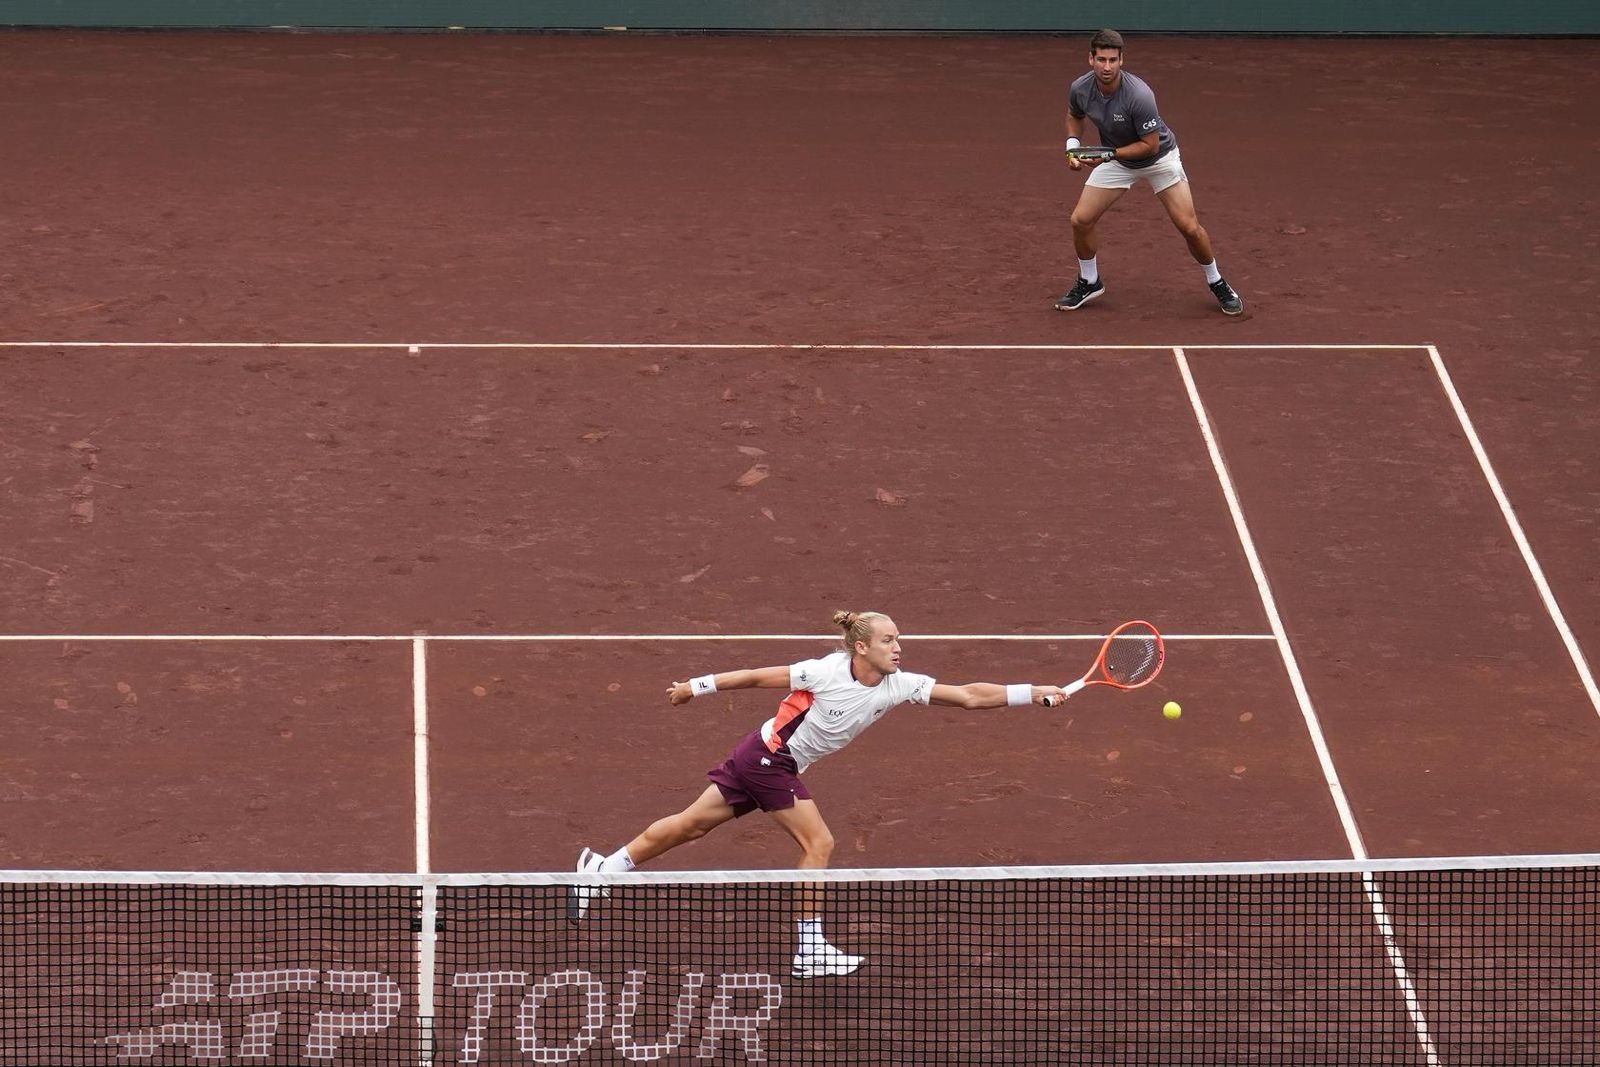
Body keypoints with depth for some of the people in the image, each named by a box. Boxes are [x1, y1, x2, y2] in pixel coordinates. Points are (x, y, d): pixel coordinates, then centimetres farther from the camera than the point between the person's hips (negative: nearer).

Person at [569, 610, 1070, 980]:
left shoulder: (899, 685, -8)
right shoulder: (826, 672, -24)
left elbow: (967, 695, -13)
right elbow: (756, 678, -14)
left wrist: (1034, 693, -20)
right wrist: (696, 687, -7)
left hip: (780, 767, 7)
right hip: (767, 754, -7)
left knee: (691, 825, 12)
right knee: (818, 842, -9)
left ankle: (602, 868, 22)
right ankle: (810, 950, -1)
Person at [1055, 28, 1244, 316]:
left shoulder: (1138, 95, -36)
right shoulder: (1080, 89, -18)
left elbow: (1150, 144, -28)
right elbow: (1075, 115, 7)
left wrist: (1108, 155, -28)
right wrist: (1073, 144, -10)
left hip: (1159, 158, -4)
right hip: (1115, 160, 5)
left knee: (1189, 227, -8)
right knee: (1081, 220, -4)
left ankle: (1217, 284, 16)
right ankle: (1089, 283, 20)